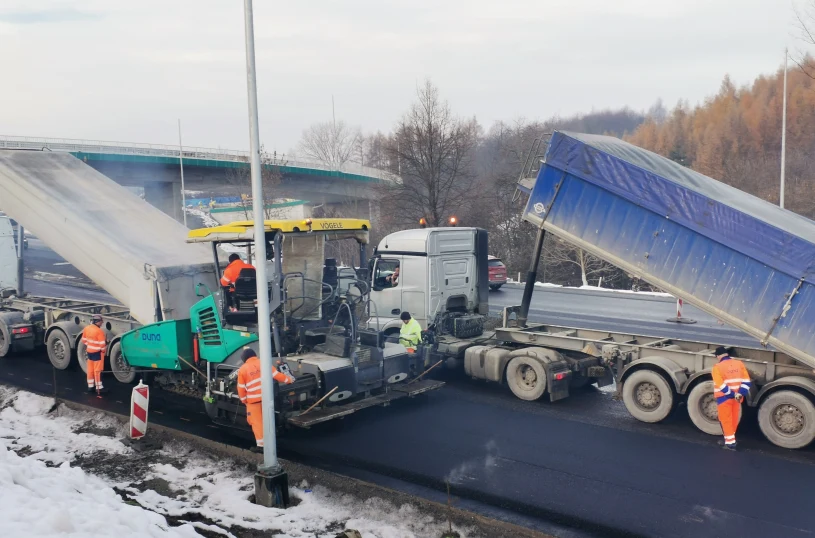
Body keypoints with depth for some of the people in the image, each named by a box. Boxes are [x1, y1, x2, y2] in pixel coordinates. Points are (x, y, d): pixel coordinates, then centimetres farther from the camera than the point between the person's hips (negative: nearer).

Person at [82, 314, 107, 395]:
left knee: (90, 369, 15)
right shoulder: (99, 331, -23)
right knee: (98, 370, -1)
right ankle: (99, 388, 3)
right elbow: (102, 344, -22)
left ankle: (90, 386, 23)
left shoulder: (86, 328, 1)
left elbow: (84, 340, 11)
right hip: (97, 352, -7)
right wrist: (103, 350, -4)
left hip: (89, 351, 7)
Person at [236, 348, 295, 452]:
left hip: (253, 400, -3)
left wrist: (244, 400, 13)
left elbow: (241, 388, 0)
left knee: (257, 422, 5)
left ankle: (261, 445, 2)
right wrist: (288, 379, 19)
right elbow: (276, 375, 5)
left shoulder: (242, 369, -3)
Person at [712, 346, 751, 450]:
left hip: (724, 397, -5)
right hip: (737, 397, 5)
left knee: (726, 420, 5)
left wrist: (732, 394, -14)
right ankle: (729, 440, 28)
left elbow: (721, 385, -20)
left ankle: (730, 443, 5)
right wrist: (740, 394, -7)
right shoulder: (739, 363, 2)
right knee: (734, 420, 16)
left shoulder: (717, 367, -14)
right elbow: (746, 380, -2)